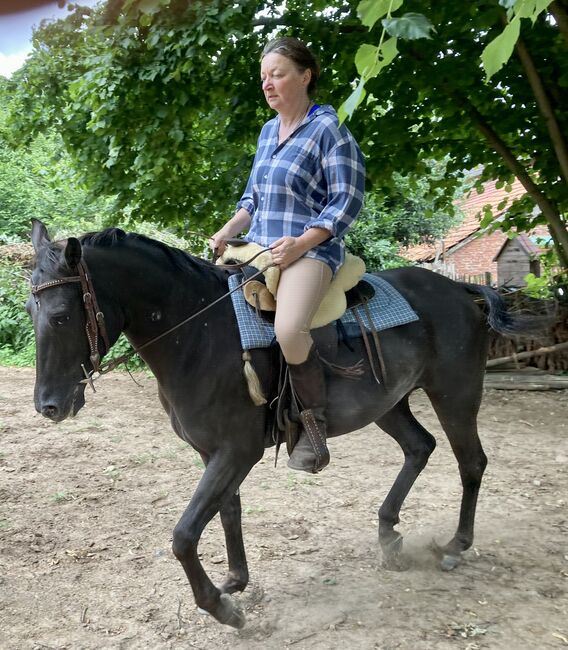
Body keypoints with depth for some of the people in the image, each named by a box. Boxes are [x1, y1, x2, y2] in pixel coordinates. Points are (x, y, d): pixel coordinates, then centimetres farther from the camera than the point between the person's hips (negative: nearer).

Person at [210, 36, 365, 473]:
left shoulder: (329, 129, -5)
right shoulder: (268, 131, 16)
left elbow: (346, 201, -11)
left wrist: (300, 243, -20)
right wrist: (228, 232, 6)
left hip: (311, 250, -9)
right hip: (259, 248, 9)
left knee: (289, 330, -34)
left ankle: (315, 425, -13)